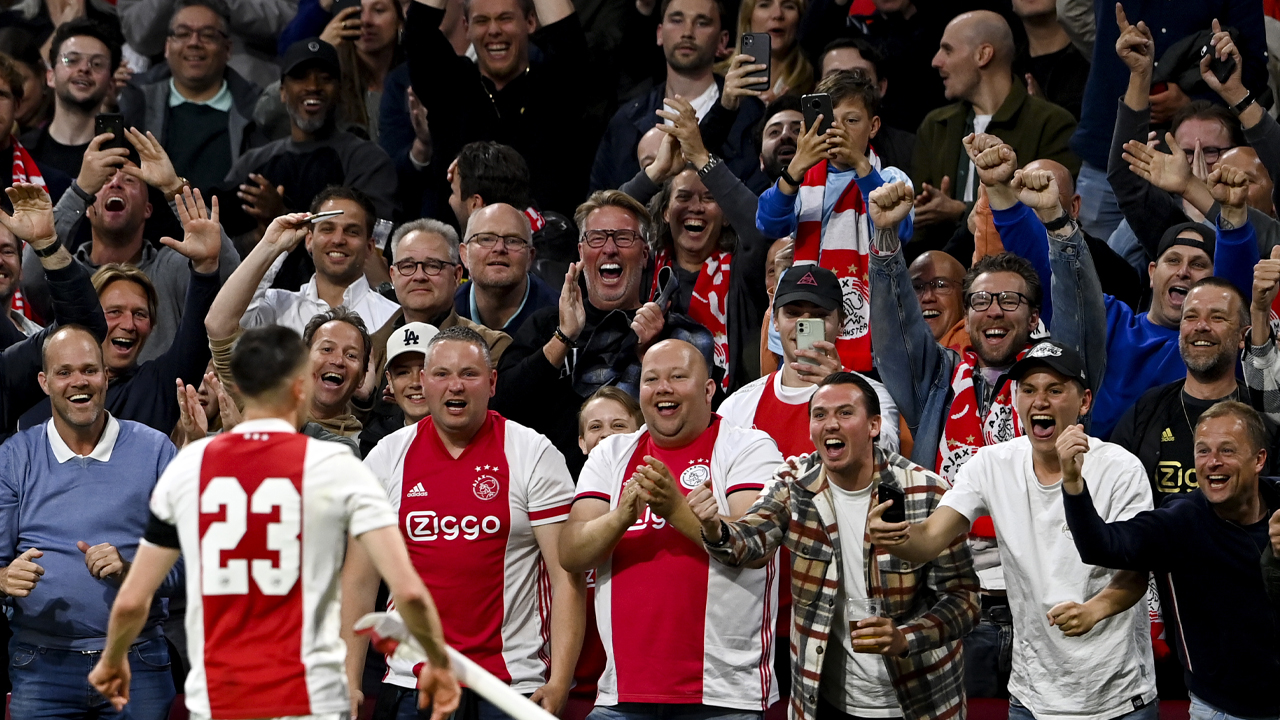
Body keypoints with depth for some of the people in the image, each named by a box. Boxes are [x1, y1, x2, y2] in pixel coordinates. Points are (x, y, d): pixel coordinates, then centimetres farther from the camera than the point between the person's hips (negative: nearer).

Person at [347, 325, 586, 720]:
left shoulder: (533, 455, -1)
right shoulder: (387, 458, 6)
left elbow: (567, 576, -5)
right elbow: (359, 580, 7)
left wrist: (559, 682, -15)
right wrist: (350, 686, -1)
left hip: (513, 683, -2)